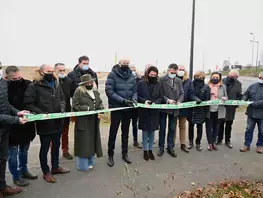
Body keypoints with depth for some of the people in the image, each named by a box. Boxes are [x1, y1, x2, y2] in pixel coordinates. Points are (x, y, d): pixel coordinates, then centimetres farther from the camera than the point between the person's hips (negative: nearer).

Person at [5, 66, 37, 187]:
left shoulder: (28, 84, -4)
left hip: (26, 124, 4)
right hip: (12, 126, -4)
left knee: (24, 151, 21)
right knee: (13, 153, 10)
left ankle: (24, 171, 39)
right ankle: (16, 176, 26)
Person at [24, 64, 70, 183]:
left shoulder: (56, 84, 8)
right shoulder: (34, 86, -11)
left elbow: (62, 99, 17)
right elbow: (28, 103, -13)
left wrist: (62, 106, -3)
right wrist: (40, 113, -21)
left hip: (57, 122, 6)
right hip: (44, 123, -6)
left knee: (56, 145, 20)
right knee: (45, 148, 9)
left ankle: (55, 167, 39)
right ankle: (46, 172, 26)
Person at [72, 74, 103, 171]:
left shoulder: (95, 92, 13)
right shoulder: (78, 92, -7)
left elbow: (100, 103, 17)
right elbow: (75, 106, -11)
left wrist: (101, 108, -5)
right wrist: (87, 108, -21)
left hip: (94, 122, 7)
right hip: (83, 122, -6)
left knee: (92, 142, 13)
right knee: (83, 143, 0)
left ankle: (90, 163, 28)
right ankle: (83, 165, 14)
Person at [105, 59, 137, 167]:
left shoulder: (131, 75, 3)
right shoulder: (112, 74, -10)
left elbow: (135, 90, 9)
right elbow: (109, 91, -17)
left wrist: (134, 98, -13)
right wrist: (123, 100, -23)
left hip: (128, 108, 4)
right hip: (116, 108, -4)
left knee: (125, 132, 15)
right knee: (113, 132, 5)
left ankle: (125, 153, 30)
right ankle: (110, 155, 20)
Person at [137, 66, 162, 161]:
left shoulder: (158, 84, 1)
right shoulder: (141, 83, -5)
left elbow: (160, 98, 5)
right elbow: (138, 96, -2)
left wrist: (155, 102, -14)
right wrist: (144, 101, -19)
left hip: (154, 111, 2)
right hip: (144, 111, -2)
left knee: (152, 131, 10)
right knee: (145, 131, 7)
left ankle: (150, 150, 25)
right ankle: (145, 150, 21)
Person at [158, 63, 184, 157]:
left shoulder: (179, 81, 10)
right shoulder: (162, 79, -5)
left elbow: (182, 93, 9)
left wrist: (179, 101, -10)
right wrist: (167, 100, -20)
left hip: (174, 109, 4)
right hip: (164, 107, -4)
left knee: (172, 129, 11)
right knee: (162, 128, 7)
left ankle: (170, 148, 23)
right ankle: (161, 148, 19)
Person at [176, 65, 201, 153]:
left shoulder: (189, 81, 1)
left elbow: (191, 94, -3)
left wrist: (197, 99, -21)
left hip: (184, 107, 3)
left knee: (183, 126, 16)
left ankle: (183, 144, 28)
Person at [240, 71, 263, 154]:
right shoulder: (252, 86, 5)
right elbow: (246, 94, 12)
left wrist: (254, 103, -23)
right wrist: (243, 100, -8)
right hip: (251, 113, 3)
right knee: (249, 129, 11)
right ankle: (247, 145, 22)